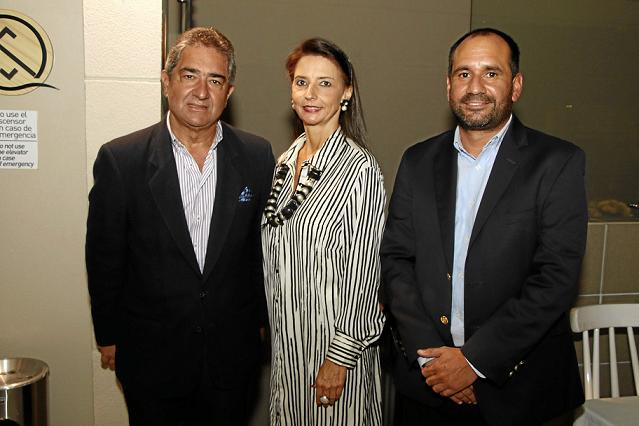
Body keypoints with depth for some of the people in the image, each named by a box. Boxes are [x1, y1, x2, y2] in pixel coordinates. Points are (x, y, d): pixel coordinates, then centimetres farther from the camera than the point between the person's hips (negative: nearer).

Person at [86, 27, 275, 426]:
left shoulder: (257, 155, -5)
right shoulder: (120, 159, -11)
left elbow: (265, 244, 4)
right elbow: (104, 257, -3)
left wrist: (263, 317, 9)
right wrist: (108, 336, 3)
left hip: (232, 351, 2)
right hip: (150, 354, -1)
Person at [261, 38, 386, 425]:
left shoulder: (360, 168, -18)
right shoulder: (286, 161, 5)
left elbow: (362, 273, -18)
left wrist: (340, 358, -16)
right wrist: (267, 321, 14)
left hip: (335, 336, -7)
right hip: (286, 335, 7)